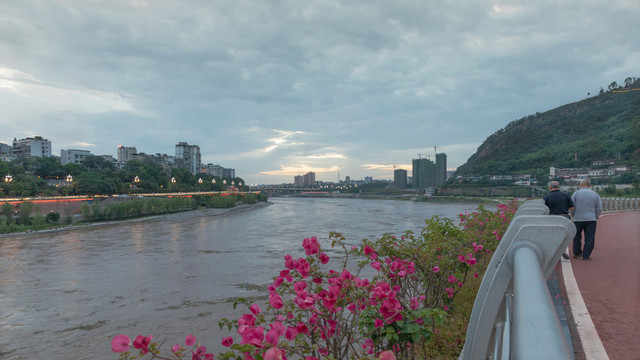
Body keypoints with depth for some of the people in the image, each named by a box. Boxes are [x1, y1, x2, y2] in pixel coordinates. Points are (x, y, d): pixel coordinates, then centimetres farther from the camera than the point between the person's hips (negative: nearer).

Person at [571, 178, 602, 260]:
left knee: (577, 236, 16)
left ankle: (577, 253, 21)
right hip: (591, 220, 1)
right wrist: (595, 218, 17)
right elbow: (599, 209, 4)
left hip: (578, 219, 0)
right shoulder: (595, 194, 5)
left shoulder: (576, 193, -1)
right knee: (589, 239, 3)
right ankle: (586, 256, 3)